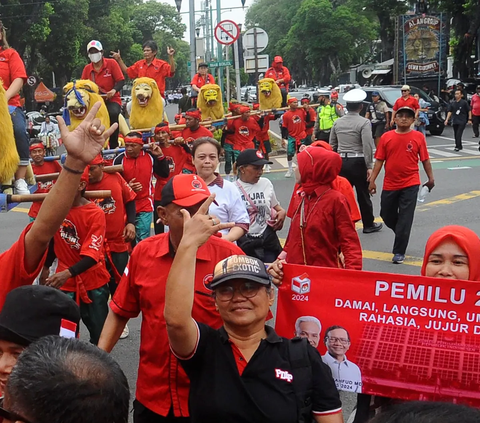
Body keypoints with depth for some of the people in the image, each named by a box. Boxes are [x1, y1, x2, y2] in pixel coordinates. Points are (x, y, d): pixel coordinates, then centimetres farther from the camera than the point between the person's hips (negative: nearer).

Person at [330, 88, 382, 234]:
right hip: (358, 162, -4)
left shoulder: (337, 122, 6)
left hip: (341, 162, 4)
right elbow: (367, 146, -16)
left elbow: (332, 145, 11)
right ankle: (369, 225, 20)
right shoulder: (364, 122, -10)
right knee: (363, 195, 8)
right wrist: (369, 166, -11)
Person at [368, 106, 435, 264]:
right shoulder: (386, 137, 0)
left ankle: (399, 252, 6)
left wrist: (430, 178, 3)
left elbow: (425, 159, 2)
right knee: (387, 215, 13)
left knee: (405, 219, -3)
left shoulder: (418, 137, -3)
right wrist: (372, 180, -3)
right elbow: (379, 160, 1)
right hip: (390, 184, 3)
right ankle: (402, 234, 42)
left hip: (410, 184, -3)